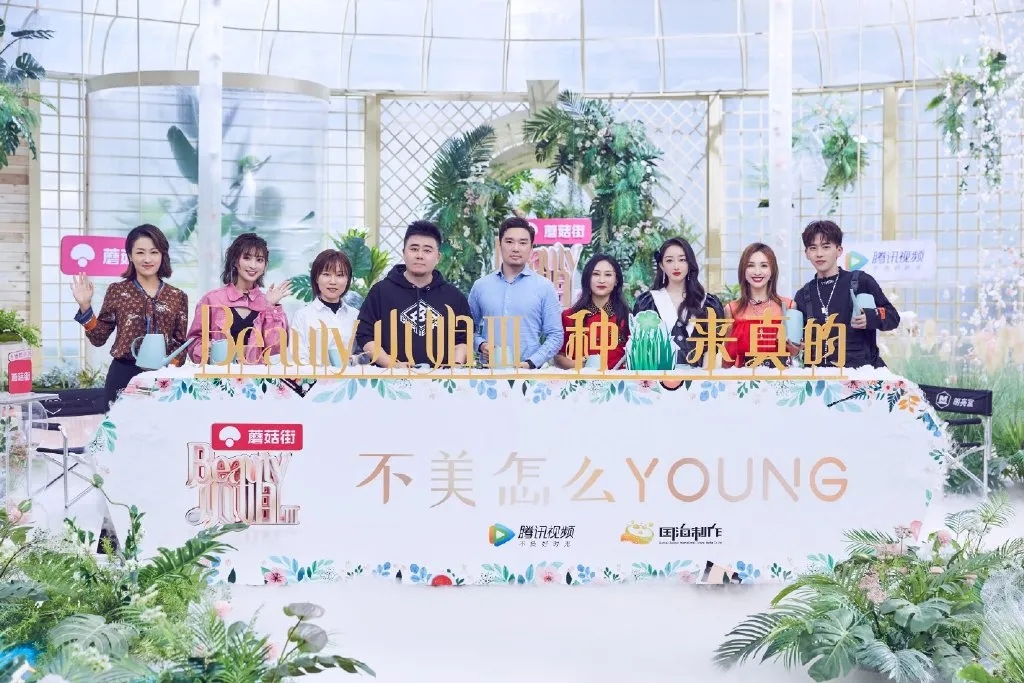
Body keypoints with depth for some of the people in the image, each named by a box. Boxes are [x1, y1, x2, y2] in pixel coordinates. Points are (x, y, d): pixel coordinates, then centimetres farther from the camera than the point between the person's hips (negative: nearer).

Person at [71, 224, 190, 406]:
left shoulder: (177, 297, 7)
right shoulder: (116, 291, 4)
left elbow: (180, 343, 9)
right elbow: (98, 338, 4)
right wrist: (85, 306, -6)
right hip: (123, 376, -1)